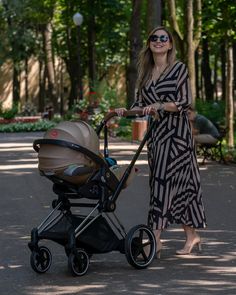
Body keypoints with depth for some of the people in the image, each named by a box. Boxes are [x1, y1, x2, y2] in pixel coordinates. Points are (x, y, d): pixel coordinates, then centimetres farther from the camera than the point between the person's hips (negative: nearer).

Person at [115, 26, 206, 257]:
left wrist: (159, 105, -21)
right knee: (179, 182, 8)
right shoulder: (146, 72, 14)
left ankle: (155, 239, -15)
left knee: (164, 181, -12)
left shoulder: (179, 69, -3)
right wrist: (125, 110, -3)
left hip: (176, 133, -6)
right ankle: (192, 235, 16)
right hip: (155, 133, 6)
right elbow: (140, 103, 16)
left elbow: (185, 102, -10)